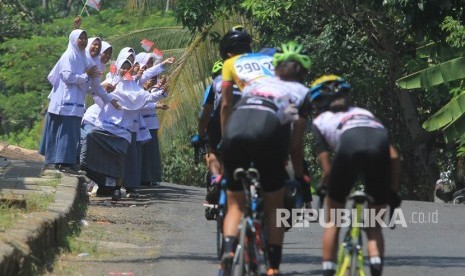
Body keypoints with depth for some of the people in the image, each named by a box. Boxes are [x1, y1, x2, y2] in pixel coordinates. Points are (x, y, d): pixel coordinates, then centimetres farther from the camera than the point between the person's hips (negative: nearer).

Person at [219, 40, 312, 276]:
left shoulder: (256, 83, 35)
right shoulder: (301, 92, 25)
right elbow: (296, 143, 21)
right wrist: (299, 176, 31)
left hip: (234, 130, 3)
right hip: (268, 131, -3)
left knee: (235, 204, 15)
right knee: (274, 207, 15)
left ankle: (229, 246, -11)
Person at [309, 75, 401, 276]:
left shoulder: (320, 121, 32)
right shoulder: (365, 113, 40)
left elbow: (327, 168, 22)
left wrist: (323, 189, 41)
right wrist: (393, 191, 34)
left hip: (349, 147, -2)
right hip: (380, 146, 3)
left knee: (332, 222, 17)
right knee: (374, 225, 17)